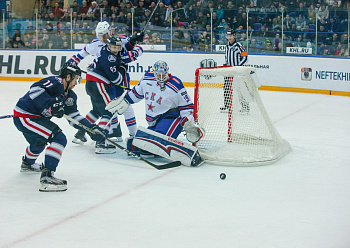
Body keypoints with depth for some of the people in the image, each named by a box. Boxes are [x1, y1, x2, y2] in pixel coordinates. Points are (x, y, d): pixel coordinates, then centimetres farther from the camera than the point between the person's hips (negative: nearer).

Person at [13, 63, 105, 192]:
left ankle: (27, 164, 68)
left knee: (39, 141, 37)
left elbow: (74, 116, 14)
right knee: (59, 138, -21)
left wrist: (92, 128, 4)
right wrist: (51, 104, -40)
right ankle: (47, 176, -25)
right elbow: (35, 89, -33)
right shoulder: (55, 82, -17)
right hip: (24, 117, -11)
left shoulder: (69, 95, 12)